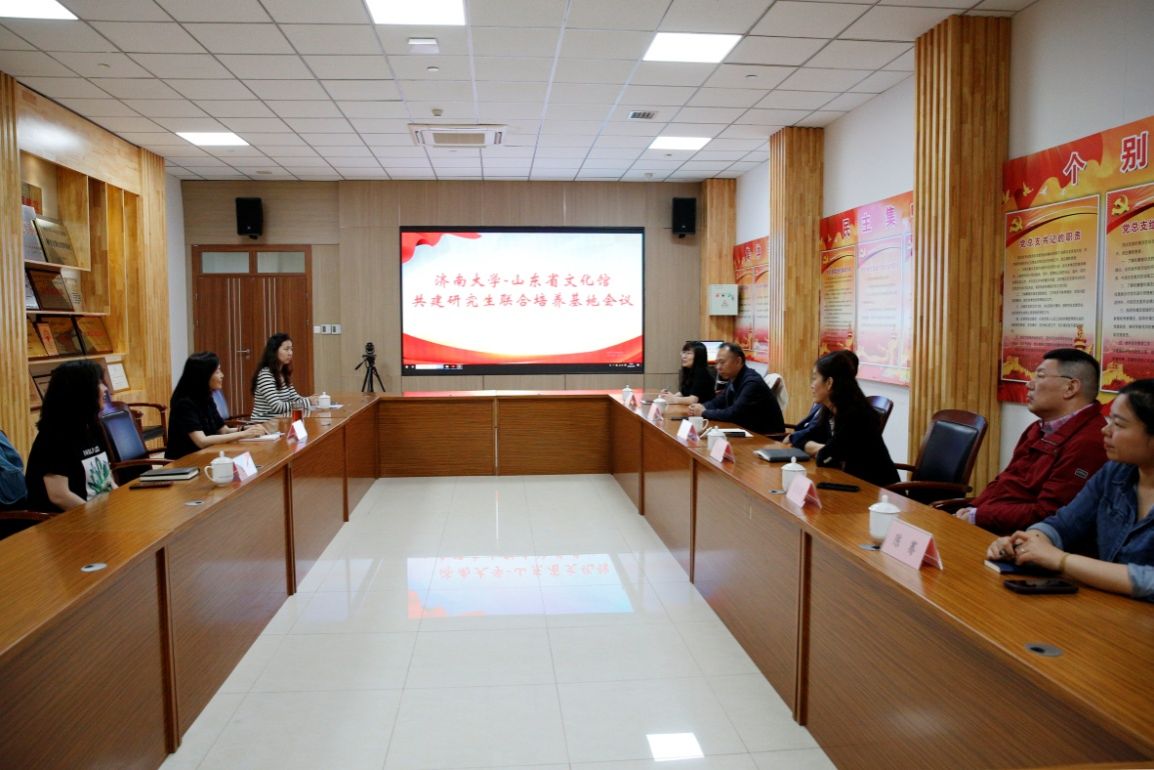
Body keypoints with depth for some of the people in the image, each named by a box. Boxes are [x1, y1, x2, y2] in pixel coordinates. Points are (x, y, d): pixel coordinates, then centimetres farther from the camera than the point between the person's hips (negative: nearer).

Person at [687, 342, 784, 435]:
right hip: (748, 432, 7)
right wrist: (701, 407, -6)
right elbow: (717, 402, 15)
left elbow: (733, 414, -26)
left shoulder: (752, 382, -21)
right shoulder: (733, 379, 5)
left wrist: (704, 413, -16)